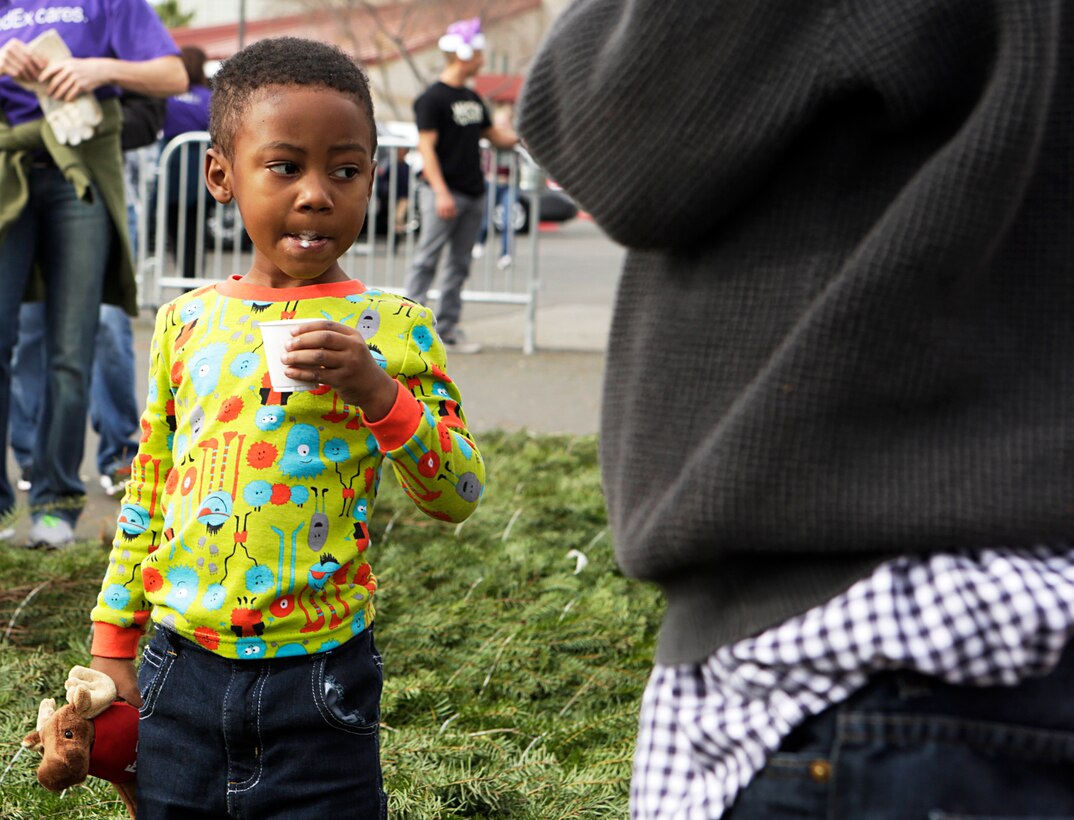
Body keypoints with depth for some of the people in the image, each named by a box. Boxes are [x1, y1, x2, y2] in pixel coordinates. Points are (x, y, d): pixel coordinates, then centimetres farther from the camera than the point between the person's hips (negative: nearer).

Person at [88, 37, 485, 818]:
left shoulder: (391, 328, -5)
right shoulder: (185, 323, 6)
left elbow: (459, 494, -10)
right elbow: (147, 491, 14)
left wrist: (378, 392, -24)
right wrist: (113, 644, 14)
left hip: (317, 677, -3)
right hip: (181, 670, 3)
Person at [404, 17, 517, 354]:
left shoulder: (473, 98, 15)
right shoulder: (433, 98, -9)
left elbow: (495, 135, 24)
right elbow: (426, 146, -15)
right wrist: (441, 193, -21)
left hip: (473, 194, 8)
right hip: (444, 193, -8)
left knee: (459, 263, 9)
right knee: (427, 260, -7)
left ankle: (448, 326, 14)